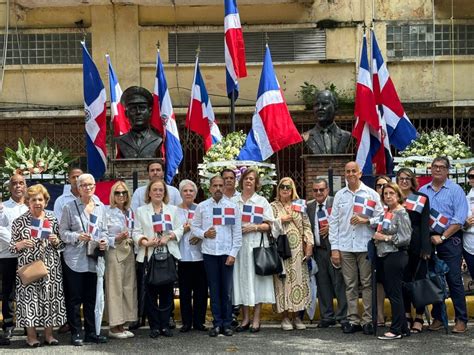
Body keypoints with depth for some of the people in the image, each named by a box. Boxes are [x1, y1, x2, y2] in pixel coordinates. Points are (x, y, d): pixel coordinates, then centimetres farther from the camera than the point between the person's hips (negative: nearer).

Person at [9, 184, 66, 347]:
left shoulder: (52, 219, 8)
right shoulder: (19, 221, 0)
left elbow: (60, 245, 13)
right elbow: (12, 246, 2)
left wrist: (56, 241, -8)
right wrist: (20, 245, -18)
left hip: (50, 266, 2)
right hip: (28, 267, -2)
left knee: (50, 296, 3)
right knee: (29, 298, -2)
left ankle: (49, 334, 14)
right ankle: (31, 335, 10)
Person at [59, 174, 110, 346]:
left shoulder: (100, 207, 9)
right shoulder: (69, 207, -2)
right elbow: (63, 231, -3)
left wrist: (104, 241, -5)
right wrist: (78, 237, -18)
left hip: (93, 259, 4)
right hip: (74, 259, -4)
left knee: (91, 298, 10)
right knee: (74, 298, 1)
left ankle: (90, 332, 19)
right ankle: (75, 333, 10)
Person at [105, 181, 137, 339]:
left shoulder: (130, 212, 13)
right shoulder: (108, 213, -5)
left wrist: (131, 239, 2)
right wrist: (116, 239, -21)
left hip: (129, 253, 7)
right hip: (114, 253, -6)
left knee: (128, 288, 6)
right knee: (115, 289, -3)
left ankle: (121, 325, 14)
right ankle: (114, 327, 3)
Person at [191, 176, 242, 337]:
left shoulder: (232, 207, 3)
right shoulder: (202, 207, 6)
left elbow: (237, 232, 2)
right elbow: (194, 227, 10)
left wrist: (233, 253, -5)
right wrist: (204, 234, -10)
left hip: (227, 253, -1)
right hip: (209, 252, 1)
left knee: (227, 290, 2)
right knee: (214, 289, 5)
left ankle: (226, 324, 9)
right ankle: (217, 323, 11)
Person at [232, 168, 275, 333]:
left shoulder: (262, 201, 8)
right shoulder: (233, 201, 12)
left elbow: (269, 225, 3)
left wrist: (254, 227, -12)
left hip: (257, 244, -2)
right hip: (238, 244, 2)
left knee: (256, 279, -4)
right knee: (241, 279, 2)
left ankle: (256, 319, 3)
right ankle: (245, 318, 11)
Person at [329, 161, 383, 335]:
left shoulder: (371, 194, 3)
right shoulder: (339, 195, 10)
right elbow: (333, 221, 8)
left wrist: (365, 220, -15)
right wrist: (334, 247, 3)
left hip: (366, 245, -2)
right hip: (345, 247, 2)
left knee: (367, 283, 0)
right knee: (350, 285, 6)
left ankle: (368, 320, 6)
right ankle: (353, 319, 12)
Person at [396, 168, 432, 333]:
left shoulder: (421, 198, 1)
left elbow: (425, 223, -4)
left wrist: (425, 248, -11)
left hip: (417, 244, -2)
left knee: (419, 280, 1)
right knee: (404, 280, 7)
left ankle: (419, 317, 9)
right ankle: (407, 316, 16)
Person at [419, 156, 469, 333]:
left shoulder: (455, 190, -1)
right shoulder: (422, 191, 12)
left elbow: (459, 219, -9)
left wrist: (442, 237, -14)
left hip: (450, 240, -4)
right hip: (428, 240, 4)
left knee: (454, 280, -4)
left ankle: (461, 320, 2)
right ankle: (437, 318, 17)